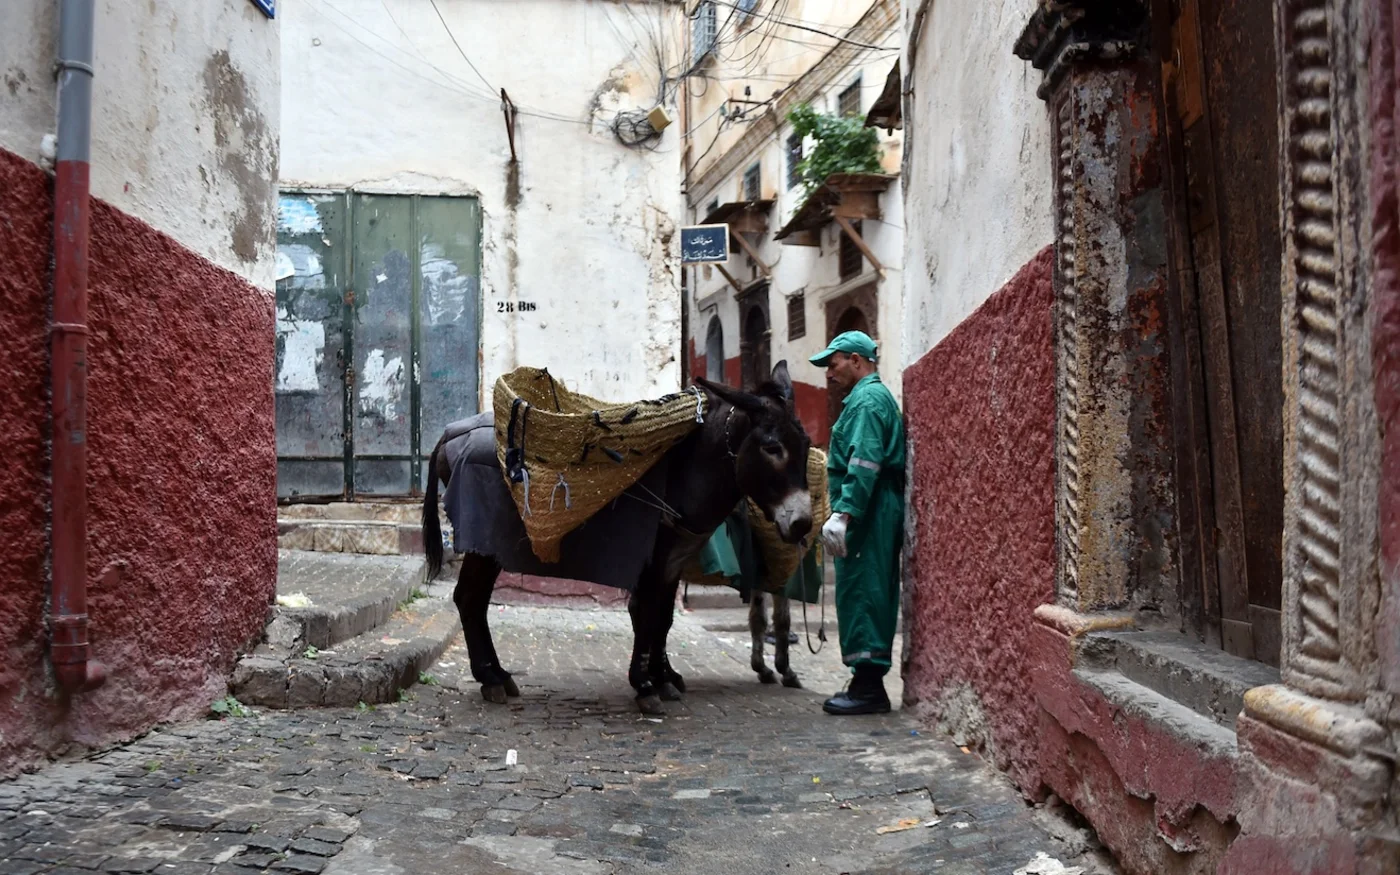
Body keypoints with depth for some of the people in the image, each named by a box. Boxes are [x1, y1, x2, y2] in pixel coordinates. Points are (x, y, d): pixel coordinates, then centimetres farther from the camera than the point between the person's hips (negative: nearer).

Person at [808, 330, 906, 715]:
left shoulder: (867, 400, -11)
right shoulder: (875, 396, 23)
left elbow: (864, 465, -22)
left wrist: (843, 514, -26)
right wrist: (843, 512, 22)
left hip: (867, 512, -11)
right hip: (877, 513, 11)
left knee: (861, 594, -8)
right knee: (872, 595, 12)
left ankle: (868, 687, -5)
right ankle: (868, 682, 18)